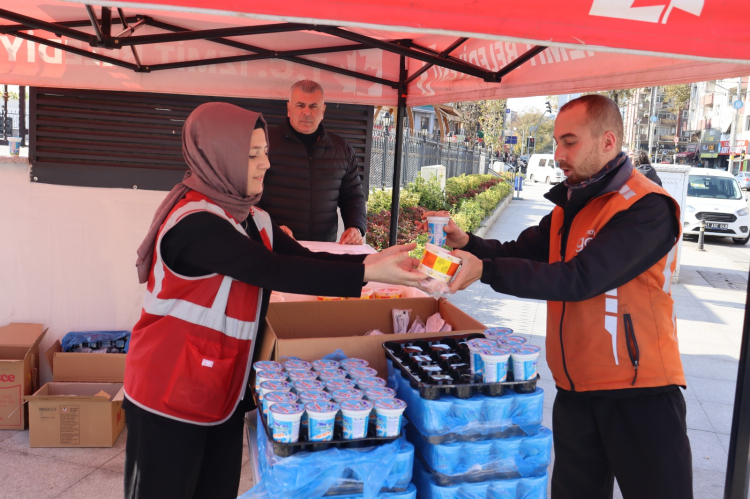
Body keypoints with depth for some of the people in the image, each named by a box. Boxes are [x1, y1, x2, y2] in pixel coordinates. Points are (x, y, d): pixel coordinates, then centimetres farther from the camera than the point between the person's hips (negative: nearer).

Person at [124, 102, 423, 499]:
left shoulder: (252, 219, 6)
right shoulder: (194, 223, -23)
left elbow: (304, 257, -1)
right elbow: (276, 272, -29)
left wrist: (374, 259, -14)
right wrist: (367, 273, -29)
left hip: (223, 394, 8)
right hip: (169, 397, -8)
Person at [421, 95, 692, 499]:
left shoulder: (646, 208, -17)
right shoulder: (570, 204, 10)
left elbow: (579, 279, -26)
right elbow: (522, 252, 12)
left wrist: (484, 270, -30)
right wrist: (467, 244, -7)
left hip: (640, 392, -7)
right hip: (575, 389, 8)